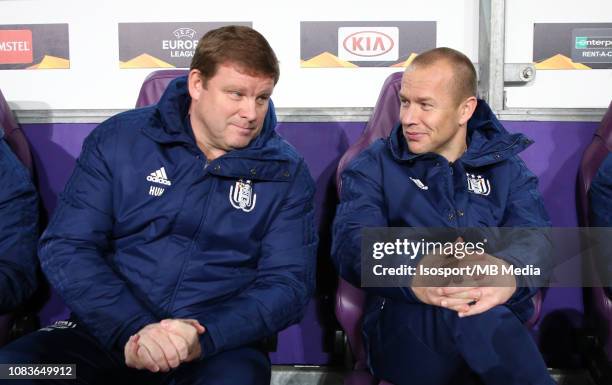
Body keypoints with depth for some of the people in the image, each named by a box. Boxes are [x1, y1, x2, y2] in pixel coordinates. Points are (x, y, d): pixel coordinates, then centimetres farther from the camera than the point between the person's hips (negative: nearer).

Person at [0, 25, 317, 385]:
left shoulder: (286, 172, 1)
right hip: (109, 327, 2)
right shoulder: (118, 139, 2)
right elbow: (66, 246, -2)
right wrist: (130, 329, -18)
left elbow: (288, 282, -3)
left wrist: (204, 336, -20)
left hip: (221, 340, -1)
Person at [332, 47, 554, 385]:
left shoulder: (507, 169, 15)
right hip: (403, 322, -1)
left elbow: (536, 239, -3)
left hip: (504, 323, 2)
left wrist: (510, 275, -30)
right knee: (470, 314, -35)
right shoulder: (373, 166, 10)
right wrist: (412, 277, -31)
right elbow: (351, 242, -7)